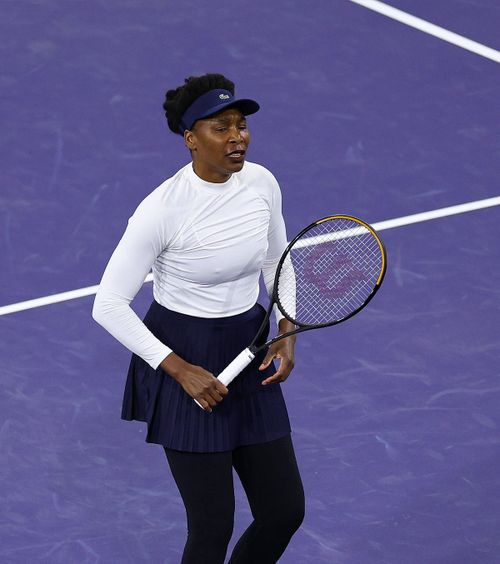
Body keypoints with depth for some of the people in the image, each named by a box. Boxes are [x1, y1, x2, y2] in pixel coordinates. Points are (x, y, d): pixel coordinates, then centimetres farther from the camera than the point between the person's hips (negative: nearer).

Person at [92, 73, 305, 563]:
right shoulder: (161, 209, -22)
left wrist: (287, 332, -2)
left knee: (285, 512, 8)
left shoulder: (262, 183, -4)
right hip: (183, 362, -6)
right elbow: (109, 306, -17)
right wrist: (180, 369, -20)